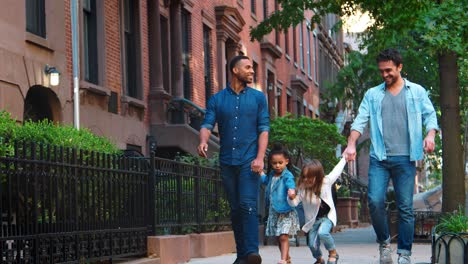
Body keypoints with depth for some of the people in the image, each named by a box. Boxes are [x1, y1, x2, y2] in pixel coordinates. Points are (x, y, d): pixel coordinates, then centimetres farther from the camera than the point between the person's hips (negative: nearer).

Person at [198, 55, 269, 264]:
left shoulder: (258, 97, 7)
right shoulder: (217, 100, 9)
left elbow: (264, 129, 1)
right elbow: (207, 124, -1)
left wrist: (260, 157, -12)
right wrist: (203, 141, -24)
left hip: (249, 161, -2)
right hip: (227, 162, 2)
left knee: (248, 205, -16)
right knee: (235, 209, 6)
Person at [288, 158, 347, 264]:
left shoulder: (326, 182, -14)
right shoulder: (302, 189, -14)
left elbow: (337, 170, 1)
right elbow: (294, 203, -7)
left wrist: (344, 158, 11)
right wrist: (291, 198, -30)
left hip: (327, 216, -2)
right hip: (313, 220, 2)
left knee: (322, 232, -30)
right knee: (312, 245, -1)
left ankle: (333, 253, -4)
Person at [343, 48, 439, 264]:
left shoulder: (416, 92, 11)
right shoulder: (372, 94, 14)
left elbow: (430, 115, 8)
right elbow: (360, 121, 6)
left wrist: (430, 135, -13)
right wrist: (351, 144, -10)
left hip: (405, 159, -1)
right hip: (379, 158, 1)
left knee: (405, 207, -1)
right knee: (375, 201, -13)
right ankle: (384, 242, 9)